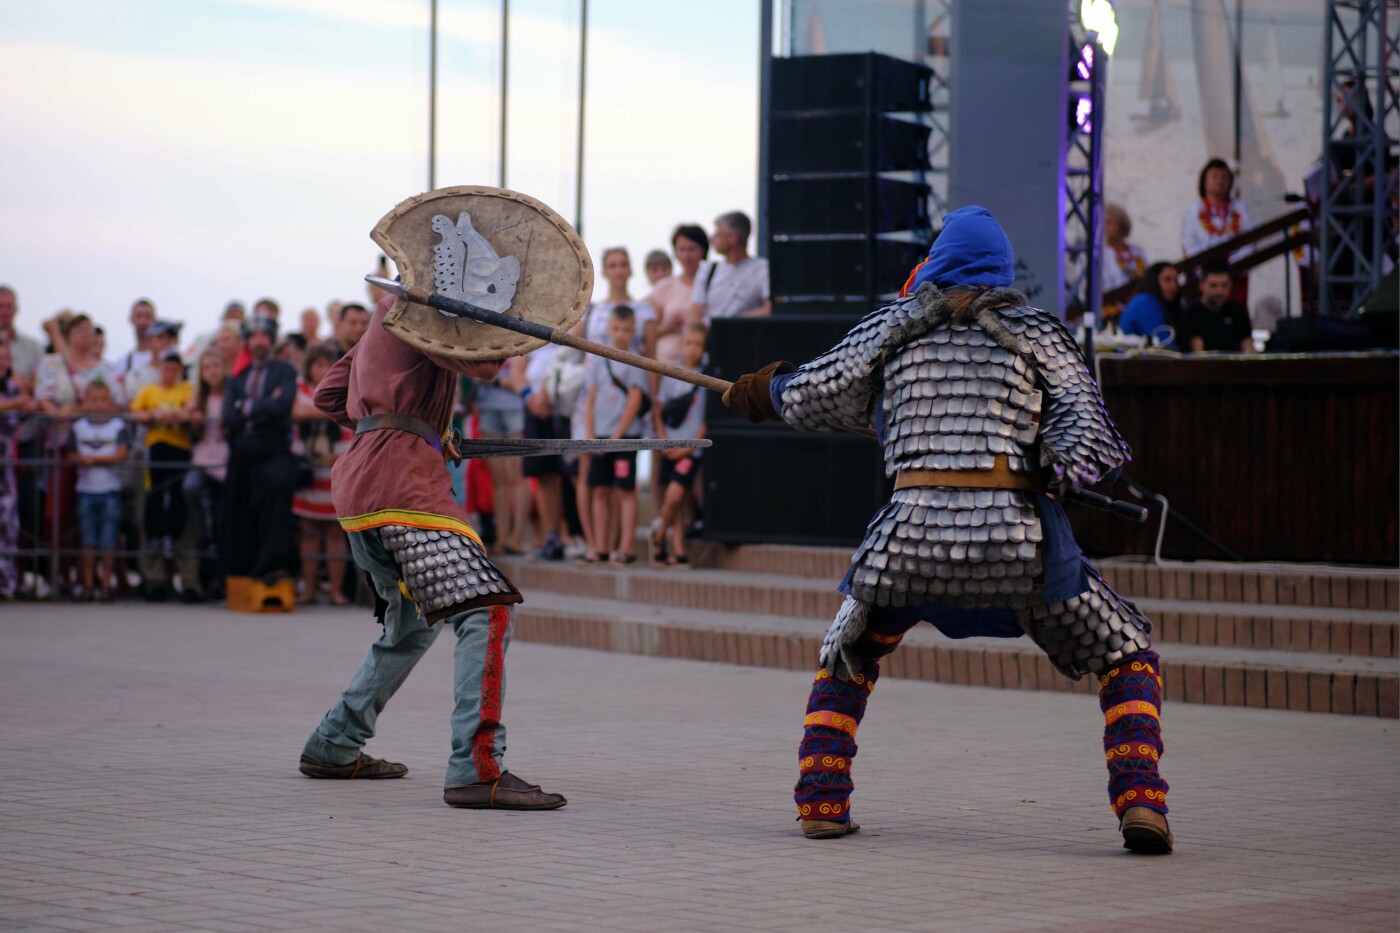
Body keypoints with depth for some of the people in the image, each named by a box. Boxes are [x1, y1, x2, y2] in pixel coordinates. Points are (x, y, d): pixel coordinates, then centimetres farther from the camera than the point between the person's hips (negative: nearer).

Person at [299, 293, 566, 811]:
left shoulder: (390, 318, 27)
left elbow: (328, 395, 30)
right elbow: (484, 363, -16)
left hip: (357, 482, 11)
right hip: (400, 477, -10)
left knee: (414, 621, 27)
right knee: (487, 609, -18)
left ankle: (334, 747, 29)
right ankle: (477, 769, -29)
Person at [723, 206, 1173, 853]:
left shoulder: (893, 326, 14)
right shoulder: (1037, 332, 12)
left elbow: (812, 399, 22)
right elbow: (1087, 432, -2)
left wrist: (768, 390, 40)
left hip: (913, 533, 2)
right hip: (1016, 539, -2)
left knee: (848, 655, 30)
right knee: (1127, 659, 14)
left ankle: (821, 801, 18)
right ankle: (1139, 803, -6)